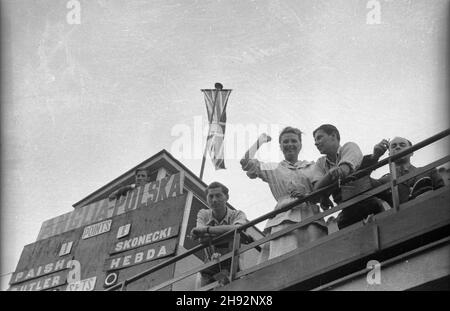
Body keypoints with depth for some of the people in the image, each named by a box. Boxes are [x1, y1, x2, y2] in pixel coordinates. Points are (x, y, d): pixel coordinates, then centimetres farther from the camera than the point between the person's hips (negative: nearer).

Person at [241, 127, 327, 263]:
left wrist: (306, 194, -8)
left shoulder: (312, 167, 24)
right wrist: (260, 141, 21)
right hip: (284, 219, -1)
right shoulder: (273, 169, 24)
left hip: (311, 217, 1)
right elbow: (246, 163, 13)